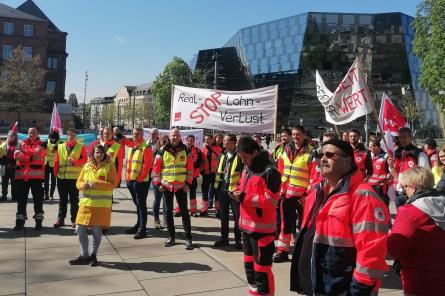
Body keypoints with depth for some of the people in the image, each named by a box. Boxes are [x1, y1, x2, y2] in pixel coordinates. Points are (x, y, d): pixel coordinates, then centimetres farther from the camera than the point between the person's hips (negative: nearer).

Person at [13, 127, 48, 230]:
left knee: (38, 199, 2)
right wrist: (31, 157, -18)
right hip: (22, 175, 3)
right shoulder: (22, 143, 14)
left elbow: (37, 152, -15)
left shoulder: (42, 144, 6)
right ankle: (20, 221, 12)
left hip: (36, 176, -3)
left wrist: (24, 151, -12)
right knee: (21, 199, 5)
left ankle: (39, 221, 10)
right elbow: (16, 155, -4)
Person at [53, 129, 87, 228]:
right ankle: (60, 219, 16)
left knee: (74, 200, 5)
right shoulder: (60, 147, 9)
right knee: (62, 199, 9)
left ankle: (74, 220, 12)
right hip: (62, 177, 2)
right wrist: (56, 173, 3)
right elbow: (56, 161, 8)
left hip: (75, 177, -2)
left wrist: (74, 162, -18)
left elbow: (84, 159, -3)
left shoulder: (81, 146, 3)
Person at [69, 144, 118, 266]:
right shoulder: (87, 165, 10)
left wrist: (96, 184, -18)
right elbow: (78, 183, 12)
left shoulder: (109, 166, -1)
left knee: (97, 230, 3)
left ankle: (93, 255, 20)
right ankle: (84, 256, 20)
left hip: (101, 203, -4)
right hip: (86, 201, 4)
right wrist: (84, 185, -11)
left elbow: (113, 183, -10)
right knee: (80, 229, 5)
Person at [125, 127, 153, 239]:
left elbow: (147, 164, -17)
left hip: (140, 181, -8)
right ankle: (139, 225, 28)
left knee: (141, 205, -4)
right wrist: (127, 176, 11)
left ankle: (142, 229, 0)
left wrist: (140, 178, -18)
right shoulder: (131, 147, 14)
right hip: (131, 180, 8)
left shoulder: (146, 148, -11)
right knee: (137, 204, 17)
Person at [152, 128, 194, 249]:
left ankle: (188, 238, 6)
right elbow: (156, 168, 2)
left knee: (184, 211, 0)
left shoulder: (185, 150, 2)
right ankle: (171, 236, 20)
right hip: (167, 186, 1)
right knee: (169, 211, 8)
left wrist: (188, 183, -3)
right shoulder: (163, 151, 0)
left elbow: (190, 168, 3)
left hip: (181, 186, -1)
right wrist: (158, 183, -2)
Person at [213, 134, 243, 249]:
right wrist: (216, 184, 12)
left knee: (237, 215, 4)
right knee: (224, 214, 14)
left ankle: (238, 239, 15)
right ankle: (224, 238, 25)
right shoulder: (222, 154, 10)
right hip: (222, 188, 6)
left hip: (234, 189, -6)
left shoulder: (239, 155, -11)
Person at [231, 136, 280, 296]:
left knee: (261, 267, 0)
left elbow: (270, 200, -22)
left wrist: (244, 198, -21)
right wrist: (239, 192, 1)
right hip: (247, 225, 9)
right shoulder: (247, 168, 10)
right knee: (249, 263, 21)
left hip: (262, 228, -9)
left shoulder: (270, 172, -18)